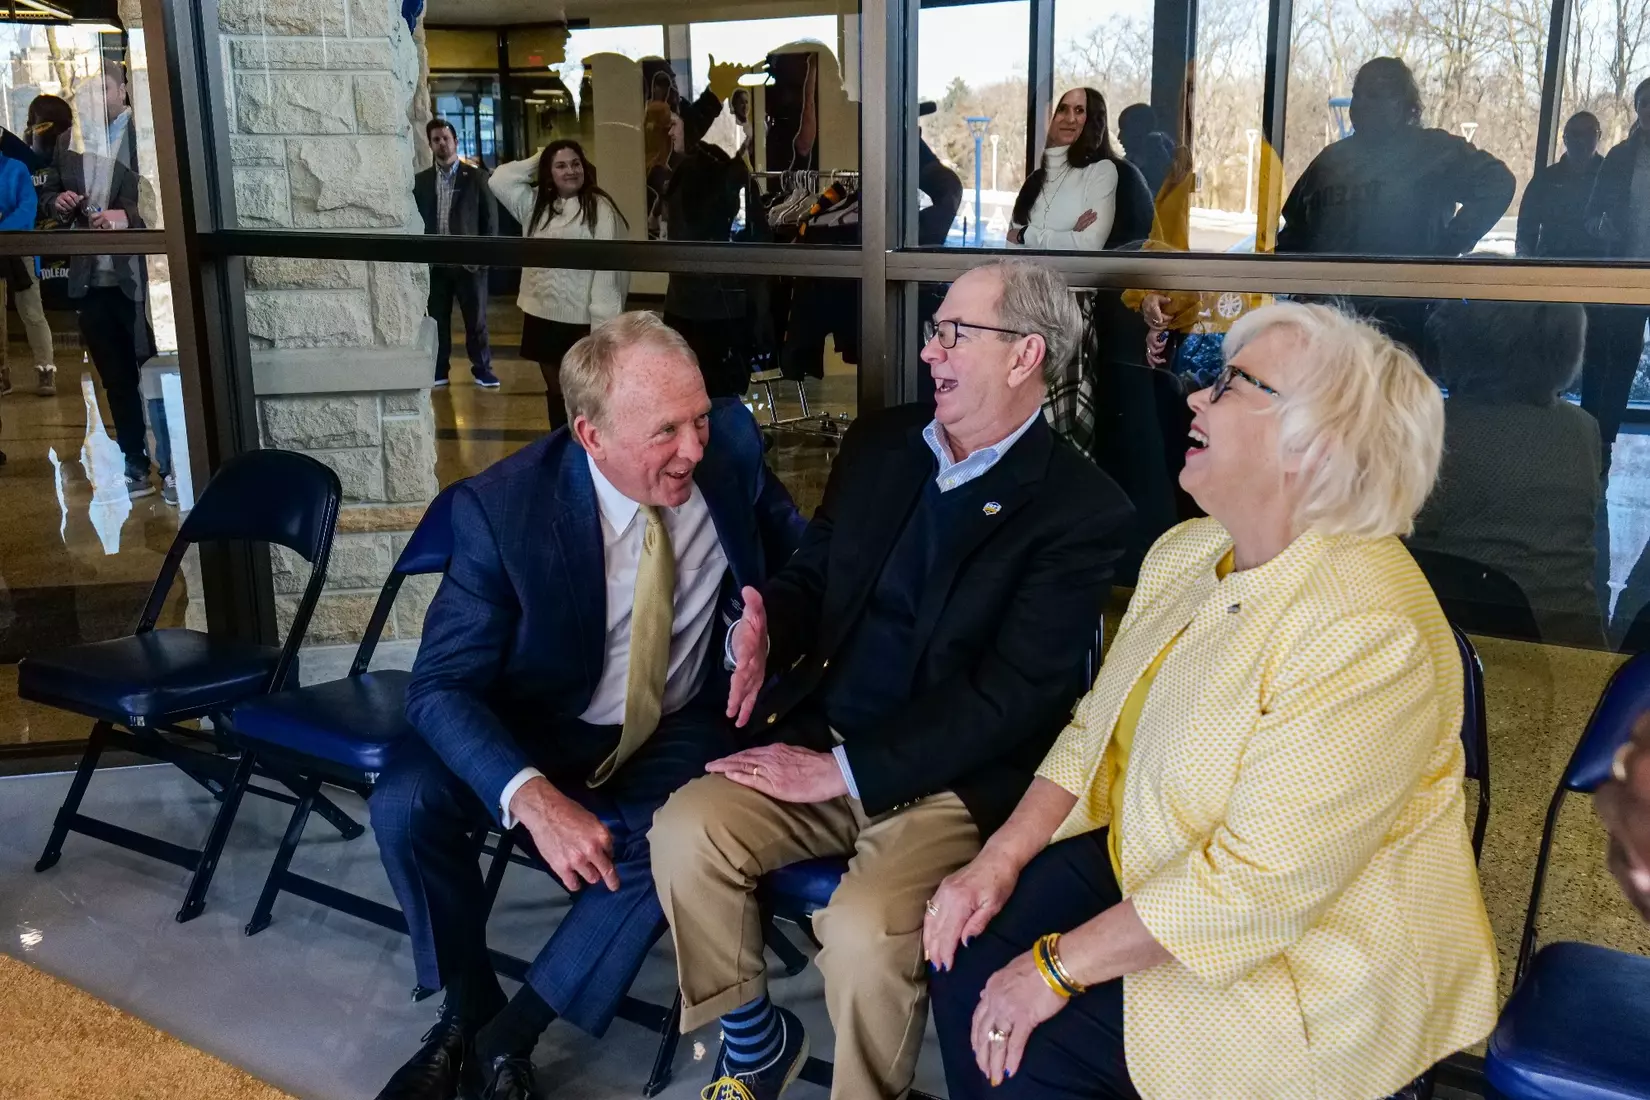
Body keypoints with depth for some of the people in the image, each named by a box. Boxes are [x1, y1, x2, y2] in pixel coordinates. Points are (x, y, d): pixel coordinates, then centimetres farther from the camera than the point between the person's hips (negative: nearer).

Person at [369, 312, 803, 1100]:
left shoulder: (731, 444, -16)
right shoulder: (504, 506, -23)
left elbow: (790, 547, 4)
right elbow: (440, 686, -23)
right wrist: (533, 797, -42)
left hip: (679, 732, 1)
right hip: (541, 727, -1)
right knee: (405, 804, -25)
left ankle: (510, 1035, -7)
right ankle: (466, 1007, 4)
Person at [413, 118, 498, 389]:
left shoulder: (476, 177, 2)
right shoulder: (420, 180, 9)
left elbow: (490, 218, 1)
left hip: (469, 260, -2)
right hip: (434, 262, 2)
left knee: (476, 319, 3)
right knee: (437, 319, 7)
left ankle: (482, 368, 12)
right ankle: (438, 370, 16)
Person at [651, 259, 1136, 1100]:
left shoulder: (1081, 508, -10)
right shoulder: (879, 444, 9)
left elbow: (1013, 695, -15)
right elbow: (809, 574, 14)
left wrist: (845, 769, -17)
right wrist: (761, 630, -12)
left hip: (951, 781, -5)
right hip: (820, 738, 6)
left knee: (862, 929, -29)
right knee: (684, 831, -16)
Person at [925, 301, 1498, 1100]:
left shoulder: (1363, 631, -28)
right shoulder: (1186, 553, 1)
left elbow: (1259, 888, -29)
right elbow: (1096, 728, 7)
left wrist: (1061, 967, -22)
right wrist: (1000, 859, -5)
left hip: (1306, 953, -7)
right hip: (1150, 868, 8)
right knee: (968, 946, -6)